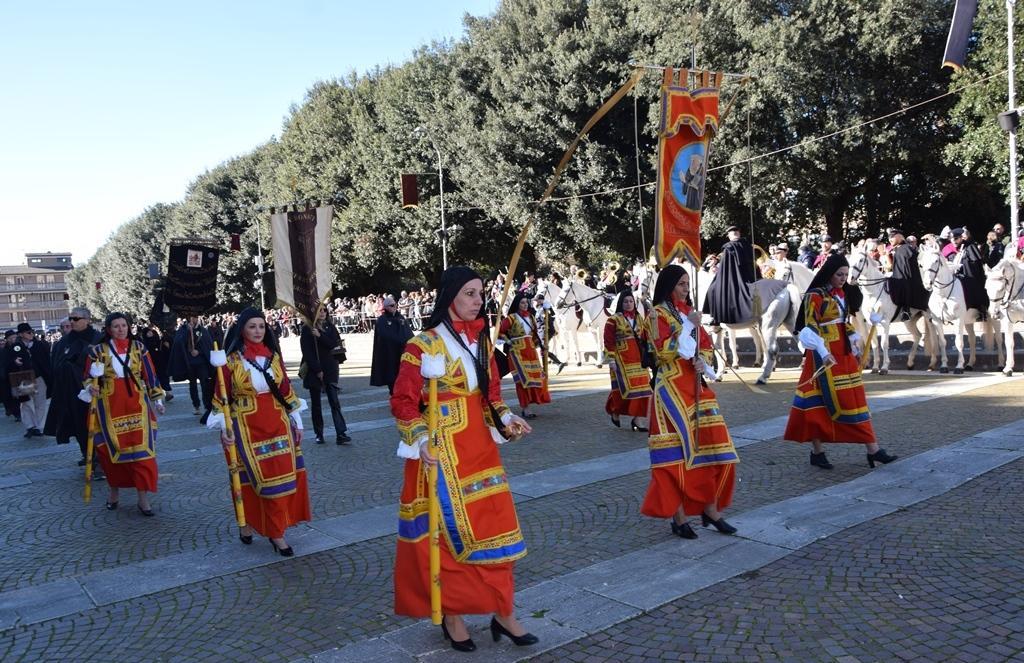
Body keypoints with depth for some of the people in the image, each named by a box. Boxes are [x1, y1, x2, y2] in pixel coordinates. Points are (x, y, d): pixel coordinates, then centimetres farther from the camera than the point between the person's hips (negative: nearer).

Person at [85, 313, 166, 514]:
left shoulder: (138, 347, 4)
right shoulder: (97, 350, 1)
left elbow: (150, 375, 8)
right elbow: (89, 379, 6)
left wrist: (157, 399, 7)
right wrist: (91, 387, -16)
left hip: (136, 405, 0)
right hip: (109, 407, 0)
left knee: (141, 449, -4)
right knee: (112, 450, 8)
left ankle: (143, 497, 0)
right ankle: (114, 490, 29)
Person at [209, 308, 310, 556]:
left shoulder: (274, 356, 6)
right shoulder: (231, 361, -5)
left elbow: (286, 390, 10)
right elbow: (222, 398, -3)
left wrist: (297, 422, 10)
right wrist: (223, 430, -9)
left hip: (277, 425, 4)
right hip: (247, 428, -4)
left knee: (282, 476, 3)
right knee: (257, 479, -1)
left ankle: (275, 530, 13)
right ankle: (247, 522, 17)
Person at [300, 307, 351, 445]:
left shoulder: (330, 327, 9)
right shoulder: (307, 329, -1)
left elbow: (336, 343, -5)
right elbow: (306, 352, -6)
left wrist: (320, 336, -15)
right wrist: (317, 370, -11)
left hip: (330, 370, 2)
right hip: (314, 370, -2)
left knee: (334, 402, -6)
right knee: (316, 404, 5)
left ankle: (341, 434, -11)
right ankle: (319, 434, 13)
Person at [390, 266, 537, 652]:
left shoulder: (481, 341, 9)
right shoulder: (424, 345, -11)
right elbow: (403, 402, -10)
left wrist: (506, 419, -1)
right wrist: (421, 439, -22)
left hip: (479, 446, 6)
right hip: (441, 450, -6)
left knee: (495, 523, 8)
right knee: (449, 530, 4)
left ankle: (503, 613, 20)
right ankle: (452, 615, 22)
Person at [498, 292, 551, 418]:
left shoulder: (530, 317, 11)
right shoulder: (511, 318, -8)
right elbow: (499, 332, -10)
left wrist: (536, 343, 13)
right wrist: (508, 341, -9)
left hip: (530, 351, 7)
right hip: (518, 352, -7)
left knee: (534, 377, 5)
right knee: (523, 378, -10)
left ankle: (524, 406, 15)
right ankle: (525, 409, -7)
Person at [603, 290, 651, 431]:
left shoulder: (639, 318, 12)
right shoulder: (614, 320, -4)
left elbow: (645, 339, 15)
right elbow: (609, 341, -7)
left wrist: (646, 357, 13)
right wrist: (611, 360, -12)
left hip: (638, 359, 5)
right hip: (622, 359, -5)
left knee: (641, 388, 1)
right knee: (624, 387, -6)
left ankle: (636, 419, 7)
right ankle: (615, 412, 21)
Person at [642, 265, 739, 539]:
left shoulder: (689, 311, 16)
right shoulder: (658, 314, -5)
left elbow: (706, 344, 19)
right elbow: (663, 351, -15)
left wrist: (703, 361, -2)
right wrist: (689, 326, -15)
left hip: (697, 385, 7)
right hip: (672, 387, -7)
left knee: (711, 443, 4)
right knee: (678, 448, -5)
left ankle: (710, 509, 14)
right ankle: (678, 516, 2)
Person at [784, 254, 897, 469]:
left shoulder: (842, 293, 13)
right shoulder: (815, 295, -11)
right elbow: (810, 326, -17)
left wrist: (855, 338, 6)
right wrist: (823, 352, -27)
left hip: (844, 352, 8)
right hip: (825, 354, -8)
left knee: (854, 399, 8)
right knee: (825, 400, -5)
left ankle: (873, 450, 12)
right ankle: (817, 451, 4)